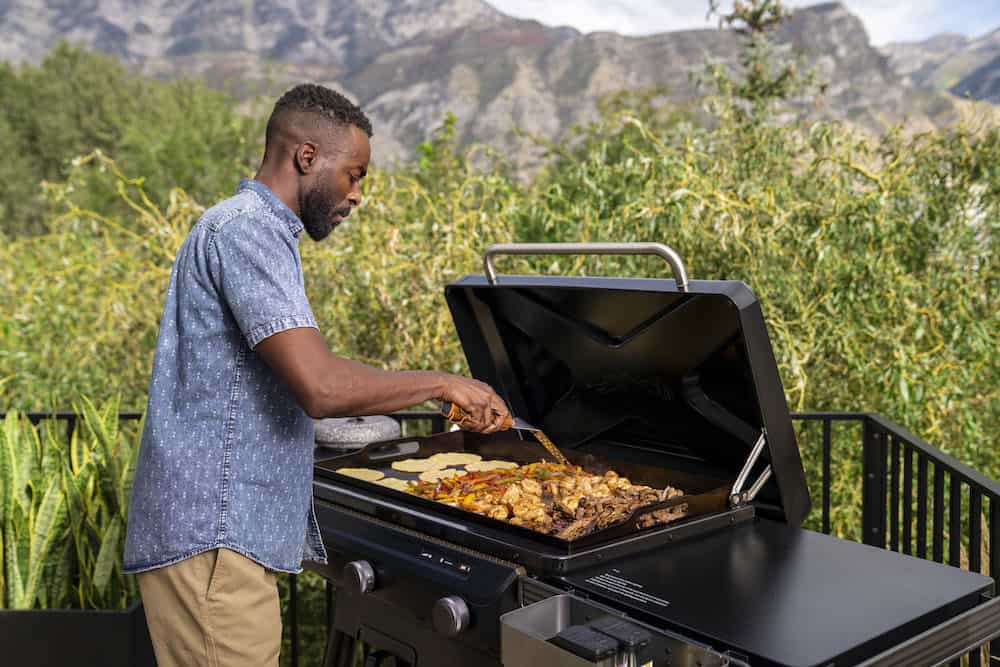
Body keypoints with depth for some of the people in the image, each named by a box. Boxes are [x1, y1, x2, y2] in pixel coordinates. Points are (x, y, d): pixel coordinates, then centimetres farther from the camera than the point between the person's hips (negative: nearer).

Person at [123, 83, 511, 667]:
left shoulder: (251, 227, 18)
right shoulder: (248, 230, -15)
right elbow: (322, 387, -26)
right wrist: (442, 383, -14)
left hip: (221, 532, 10)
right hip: (211, 537, -10)